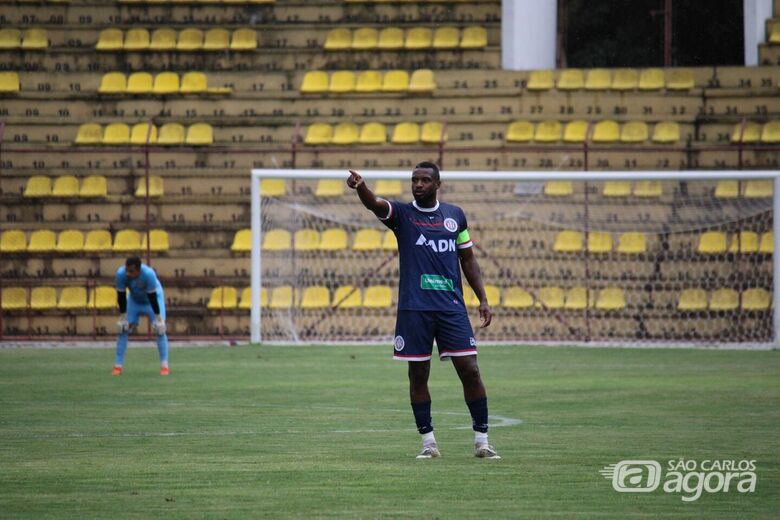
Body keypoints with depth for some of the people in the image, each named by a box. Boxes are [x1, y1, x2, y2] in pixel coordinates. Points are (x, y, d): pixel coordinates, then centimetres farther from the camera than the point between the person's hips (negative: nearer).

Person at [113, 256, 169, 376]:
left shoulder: (148, 274, -40)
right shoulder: (121, 274, -32)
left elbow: (152, 297, -31)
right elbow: (121, 296, -20)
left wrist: (158, 318, -23)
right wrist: (122, 317, -14)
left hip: (152, 299, -3)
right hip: (134, 300, 3)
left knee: (159, 330, -14)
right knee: (123, 329, -5)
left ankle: (164, 366, -7)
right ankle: (118, 366, 1)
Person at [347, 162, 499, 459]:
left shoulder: (455, 215, 11)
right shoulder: (402, 214, 3)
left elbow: (468, 259, 18)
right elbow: (375, 204, -19)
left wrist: (483, 299, 11)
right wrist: (359, 187, -41)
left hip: (452, 306, 1)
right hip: (414, 309, -1)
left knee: (470, 371, -4)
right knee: (418, 375, 2)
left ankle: (481, 440, 5)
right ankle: (428, 443, 12)